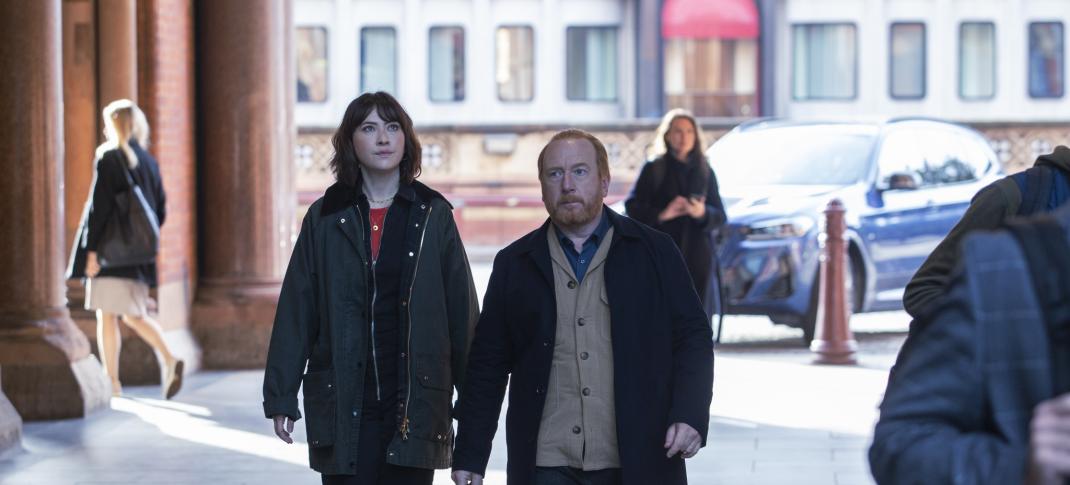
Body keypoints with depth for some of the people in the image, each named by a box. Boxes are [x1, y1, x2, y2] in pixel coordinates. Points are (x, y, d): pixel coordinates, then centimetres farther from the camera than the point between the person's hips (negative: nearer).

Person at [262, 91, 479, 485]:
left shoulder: (433, 215, 5)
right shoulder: (326, 217, 6)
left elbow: (461, 309, 6)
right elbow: (296, 311, 6)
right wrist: (281, 396, 2)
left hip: (414, 403, 0)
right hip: (343, 404, 0)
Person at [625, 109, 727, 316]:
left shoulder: (704, 171, 12)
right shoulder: (654, 169, 3)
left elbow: (720, 215, 10)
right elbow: (632, 206, -2)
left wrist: (702, 213, -13)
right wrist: (661, 214, -18)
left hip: (698, 258, 3)